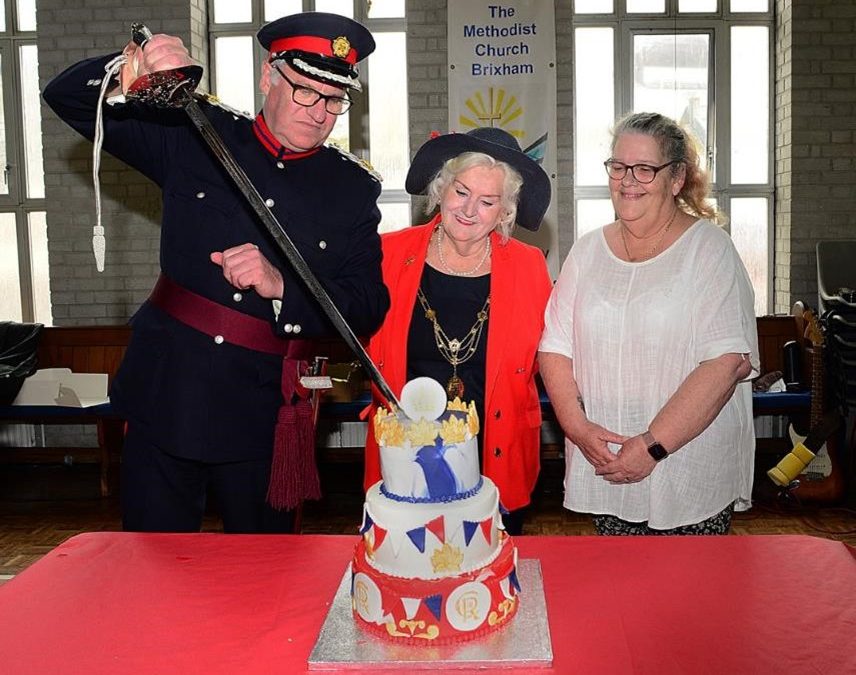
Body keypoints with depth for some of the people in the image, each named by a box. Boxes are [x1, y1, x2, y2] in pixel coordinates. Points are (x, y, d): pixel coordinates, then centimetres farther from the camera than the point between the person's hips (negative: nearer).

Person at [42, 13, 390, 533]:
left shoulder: (354, 188, 1)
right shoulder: (195, 135, 2)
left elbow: (369, 309, -6)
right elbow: (68, 98, 4)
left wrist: (281, 286, -22)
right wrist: (133, 71, -17)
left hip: (263, 420, 0)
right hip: (166, 398, 1)